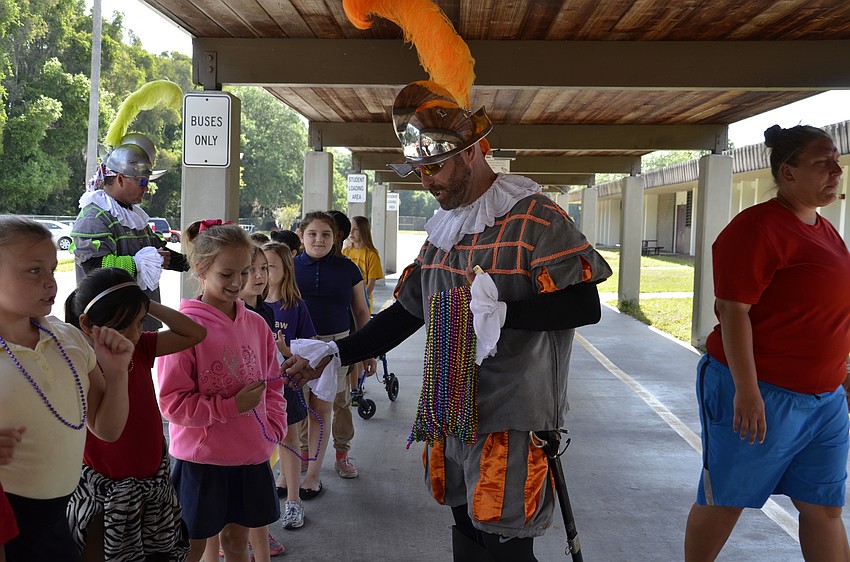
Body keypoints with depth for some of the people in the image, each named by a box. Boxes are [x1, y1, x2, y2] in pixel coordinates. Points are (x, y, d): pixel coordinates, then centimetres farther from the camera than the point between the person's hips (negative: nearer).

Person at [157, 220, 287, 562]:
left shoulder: (256, 325, 3)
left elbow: (272, 383, 14)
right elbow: (172, 402, -17)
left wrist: (274, 427, 1)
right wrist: (233, 406, -20)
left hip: (250, 457, 5)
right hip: (201, 460, -5)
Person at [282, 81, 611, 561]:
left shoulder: (534, 218, -12)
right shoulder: (443, 228, 12)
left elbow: (586, 306, -17)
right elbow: (407, 311, 15)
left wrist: (504, 311, -30)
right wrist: (333, 355, 7)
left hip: (512, 418, -7)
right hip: (452, 414, 7)